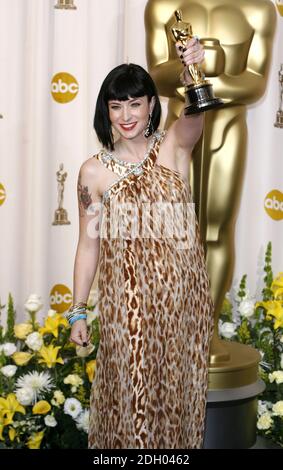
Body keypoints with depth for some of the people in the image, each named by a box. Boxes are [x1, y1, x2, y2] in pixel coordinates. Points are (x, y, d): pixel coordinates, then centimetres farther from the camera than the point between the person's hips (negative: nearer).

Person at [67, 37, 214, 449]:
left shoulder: (174, 146, 0)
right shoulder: (94, 171, 0)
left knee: (178, 391, 13)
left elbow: (195, 114, -23)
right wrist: (78, 311, 2)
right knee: (131, 393, 5)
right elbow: (89, 244, 2)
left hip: (182, 292, 1)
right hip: (126, 298, -1)